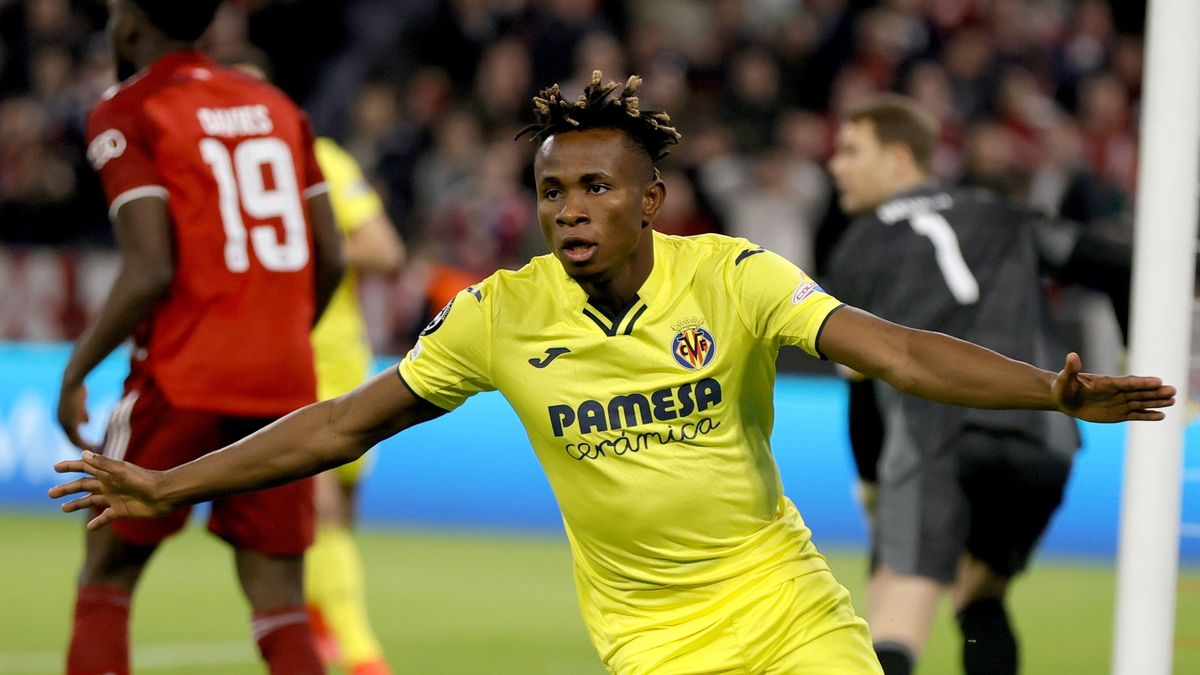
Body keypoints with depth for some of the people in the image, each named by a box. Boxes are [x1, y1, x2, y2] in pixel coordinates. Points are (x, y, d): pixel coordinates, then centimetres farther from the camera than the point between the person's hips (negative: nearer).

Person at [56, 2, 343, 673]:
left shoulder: (127, 115, -4)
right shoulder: (277, 106, 14)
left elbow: (151, 272, -13)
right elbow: (330, 259, 12)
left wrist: (75, 372, -4)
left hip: (183, 380, -5)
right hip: (284, 384, 5)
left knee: (106, 579, 10)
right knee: (280, 602, 3)